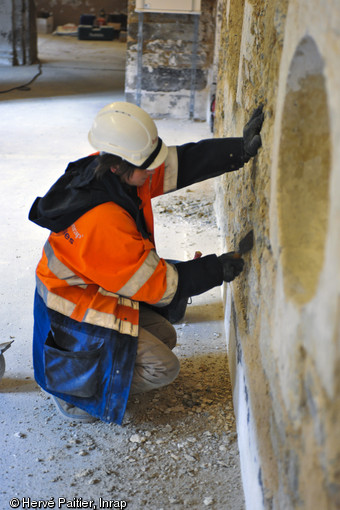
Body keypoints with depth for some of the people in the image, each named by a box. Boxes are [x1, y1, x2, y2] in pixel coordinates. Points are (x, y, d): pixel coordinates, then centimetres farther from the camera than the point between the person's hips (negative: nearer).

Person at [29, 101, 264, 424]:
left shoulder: (117, 172, -13)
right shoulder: (103, 222, -37)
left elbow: (181, 162, -9)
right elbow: (156, 283, -26)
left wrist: (241, 149, -19)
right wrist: (217, 269, -20)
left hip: (101, 291, 9)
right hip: (76, 311, -9)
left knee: (165, 337, 18)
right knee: (163, 367, -8)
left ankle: (74, 366, 20)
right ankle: (71, 387, 3)